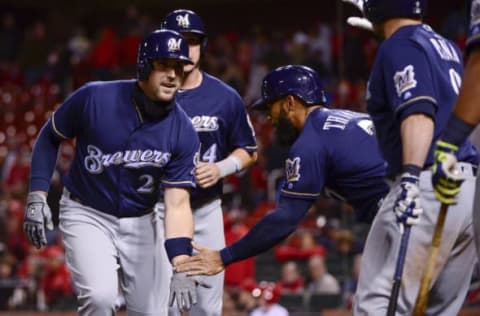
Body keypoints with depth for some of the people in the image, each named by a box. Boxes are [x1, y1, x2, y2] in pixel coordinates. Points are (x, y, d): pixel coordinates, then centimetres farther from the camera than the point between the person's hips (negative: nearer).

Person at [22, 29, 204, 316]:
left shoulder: (183, 133, -15)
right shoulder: (94, 98, -19)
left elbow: (178, 204, -18)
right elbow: (50, 138, -2)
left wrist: (181, 265, -32)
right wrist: (37, 196, -10)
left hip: (141, 223, 3)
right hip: (87, 216, -3)